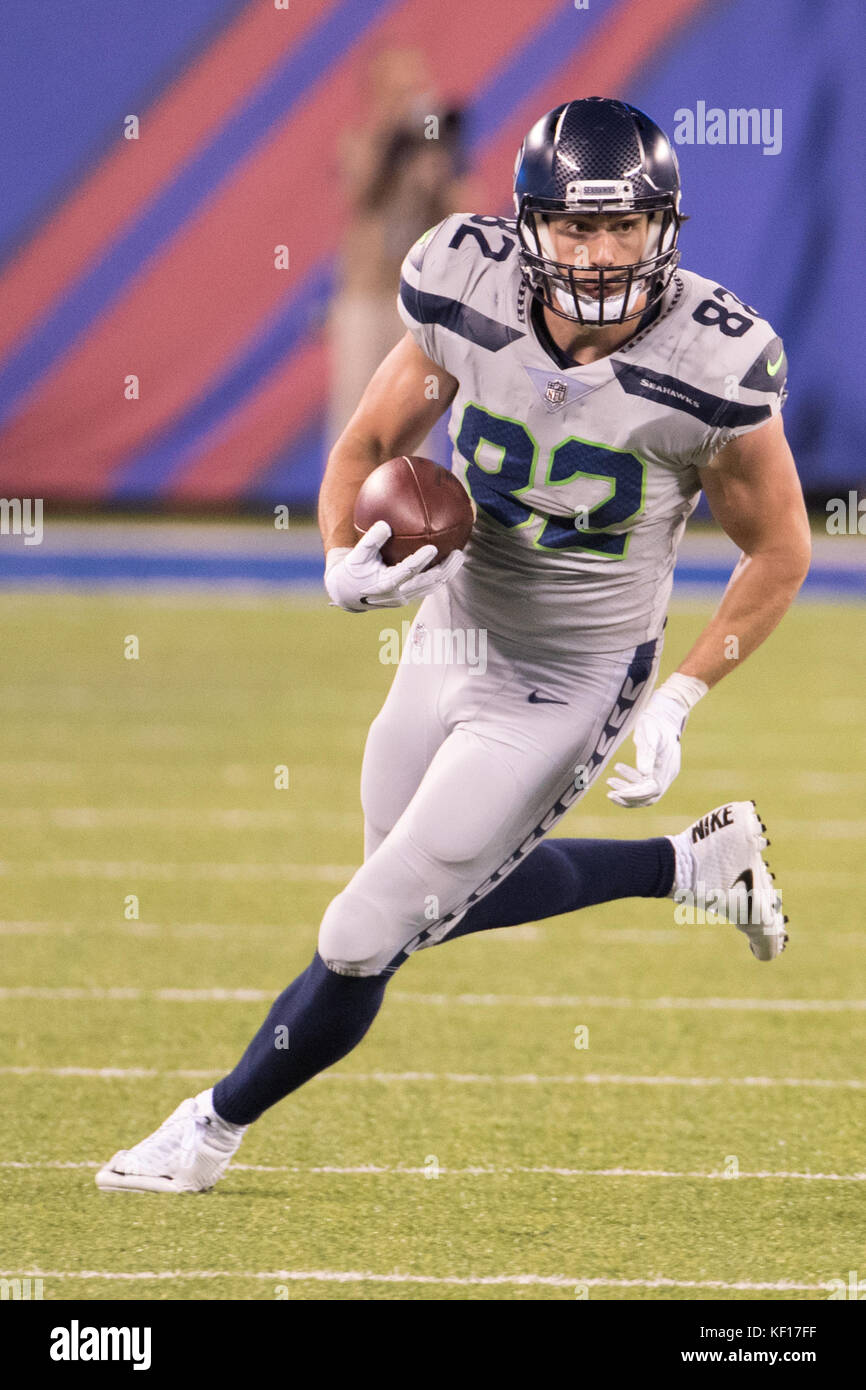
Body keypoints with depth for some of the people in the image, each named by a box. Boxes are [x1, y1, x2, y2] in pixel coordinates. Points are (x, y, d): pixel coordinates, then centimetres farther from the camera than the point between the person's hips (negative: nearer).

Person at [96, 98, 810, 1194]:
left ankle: (218, 1125, 22)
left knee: (366, 937, -2)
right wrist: (345, 564, -21)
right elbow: (366, 445, 0)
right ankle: (695, 863, 40)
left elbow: (779, 550, -9)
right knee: (445, 898, 25)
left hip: (570, 689, -5)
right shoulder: (474, 304, -17)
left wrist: (676, 702, -13)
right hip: (452, 640, 5)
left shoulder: (707, 372, -25)